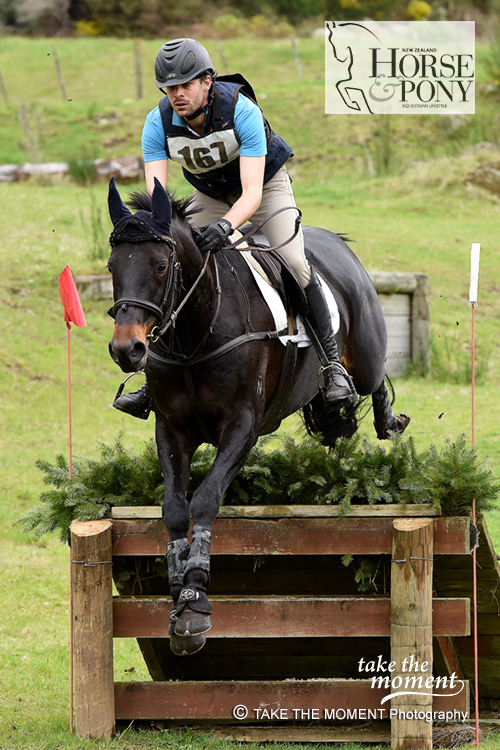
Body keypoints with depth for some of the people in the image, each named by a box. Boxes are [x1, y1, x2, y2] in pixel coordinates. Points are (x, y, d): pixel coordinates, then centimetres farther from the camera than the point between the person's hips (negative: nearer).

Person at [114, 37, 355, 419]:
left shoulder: (241, 110, -36)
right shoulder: (159, 123, -25)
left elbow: (252, 194, -41)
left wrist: (226, 225, -61)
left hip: (265, 181, -3)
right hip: (209, 193, 4)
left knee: (294, 263, -21)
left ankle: (331, 360, -7)